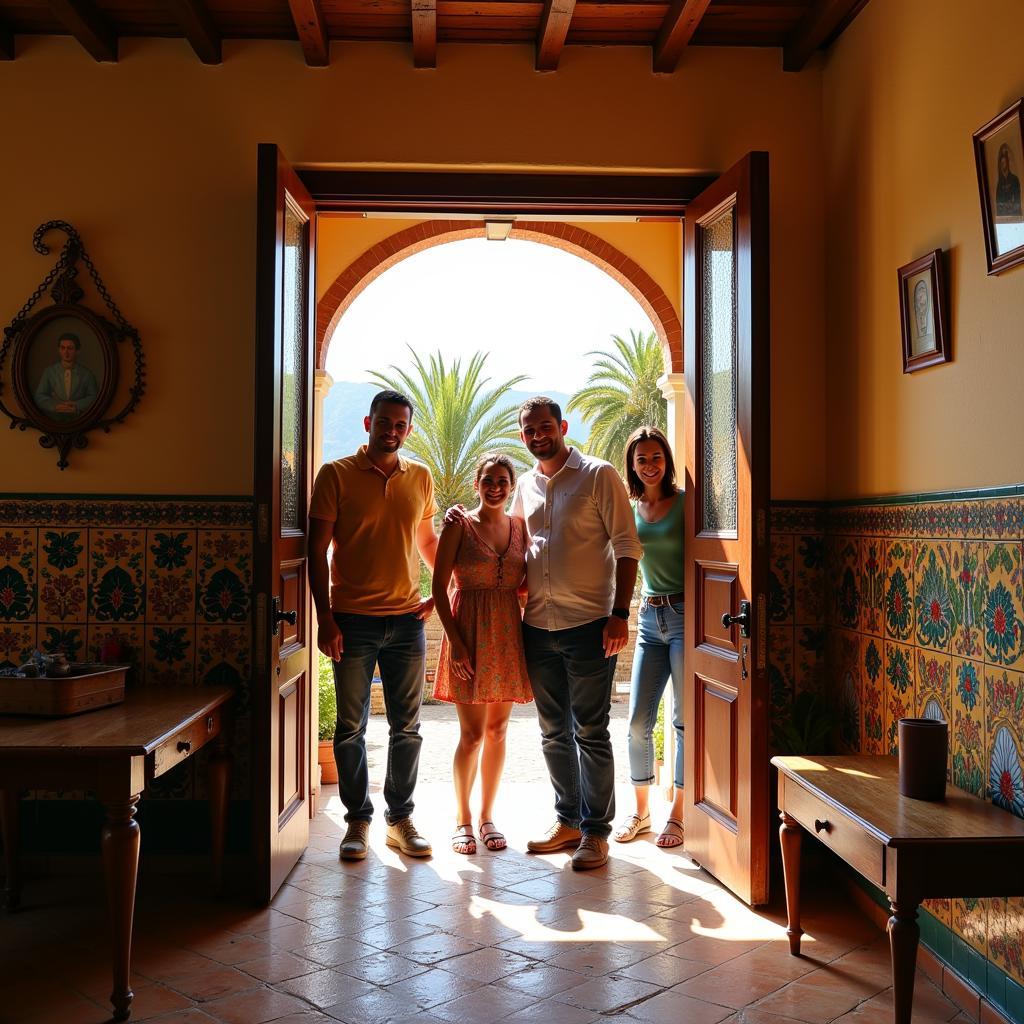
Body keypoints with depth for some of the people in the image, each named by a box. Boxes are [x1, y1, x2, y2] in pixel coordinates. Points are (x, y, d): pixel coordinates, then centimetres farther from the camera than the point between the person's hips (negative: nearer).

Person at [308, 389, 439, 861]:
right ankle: (358, 819, 19)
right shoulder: (337, 475, -2)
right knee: (351, 727, 6)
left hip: (407, 619, 3)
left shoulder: (420, 478, 8)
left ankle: (400, 818, 21)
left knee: (407, 727, 8)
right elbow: (317, 549, -3)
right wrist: (324, 617, -9)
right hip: (352, 621, -3)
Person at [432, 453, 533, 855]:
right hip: (469, 635, -4)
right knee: (472, 733, -2)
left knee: (497, 731, 9)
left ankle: (487, 816, 22)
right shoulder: (459, 525, -3)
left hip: (508, 634, 4)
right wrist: (455, 641, -12)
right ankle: (462, 819, 14)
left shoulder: (520, 528, 9)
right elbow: (440, 587, -5)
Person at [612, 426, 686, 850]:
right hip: (650, 618, 4)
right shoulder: (628, 509, 8)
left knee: (686, 719, 3)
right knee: (638, 720, 4)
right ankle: (640, 810, 19)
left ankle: (679, 813, 14)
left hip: (686, 615, -4)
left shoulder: (686, 502, -5)